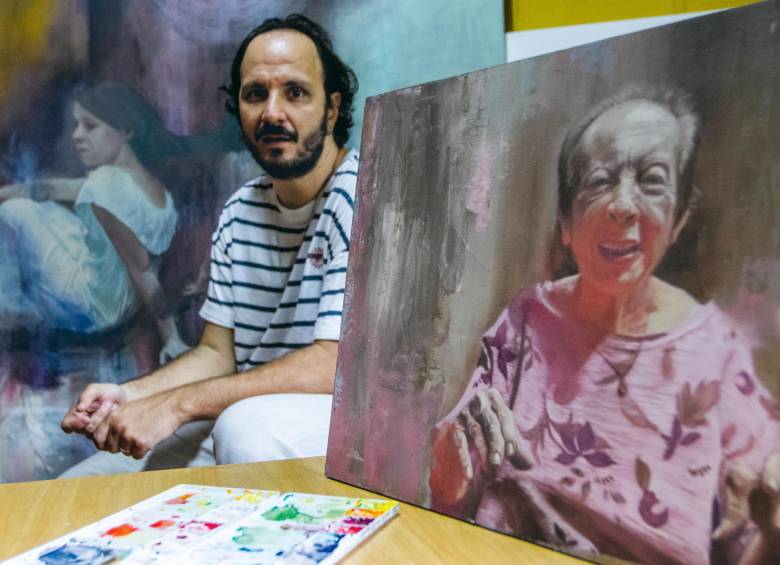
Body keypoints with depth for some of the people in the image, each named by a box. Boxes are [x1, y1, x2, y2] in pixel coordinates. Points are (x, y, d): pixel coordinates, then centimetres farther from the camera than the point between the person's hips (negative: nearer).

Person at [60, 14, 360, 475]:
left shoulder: (362, 195, -16)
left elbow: (336, 364, -24)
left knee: (247, 425, -37)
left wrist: (175, 404, -22)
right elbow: (217, 354, 10)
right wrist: (128, 396, -8)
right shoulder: (239, 213, 8)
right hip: (237, 418, 6)